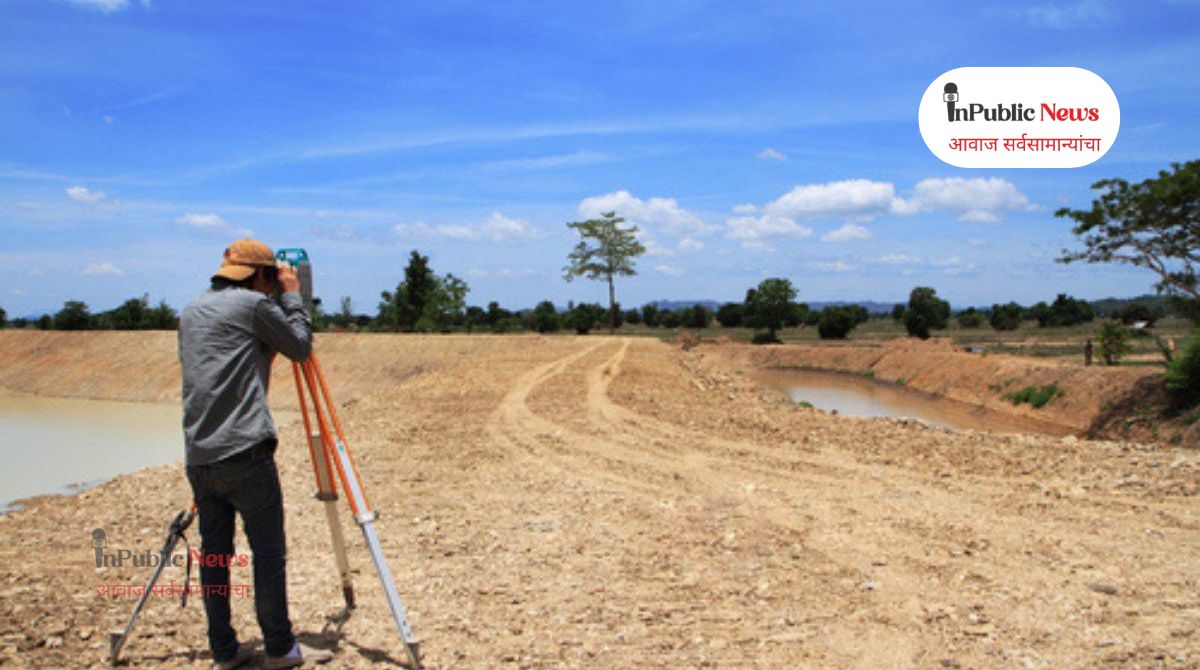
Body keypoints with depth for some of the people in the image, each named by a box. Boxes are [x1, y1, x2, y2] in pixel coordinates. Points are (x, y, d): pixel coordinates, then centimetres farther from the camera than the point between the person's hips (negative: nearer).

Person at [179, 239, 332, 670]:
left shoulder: (191, 311, 17)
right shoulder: (253, 304, -5)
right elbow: (300, 347, 4)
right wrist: (292, 297, 13)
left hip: (199, 457, 7)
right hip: (244, 453, -7)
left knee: (214, 552, 10)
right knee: (268, 551, 2)